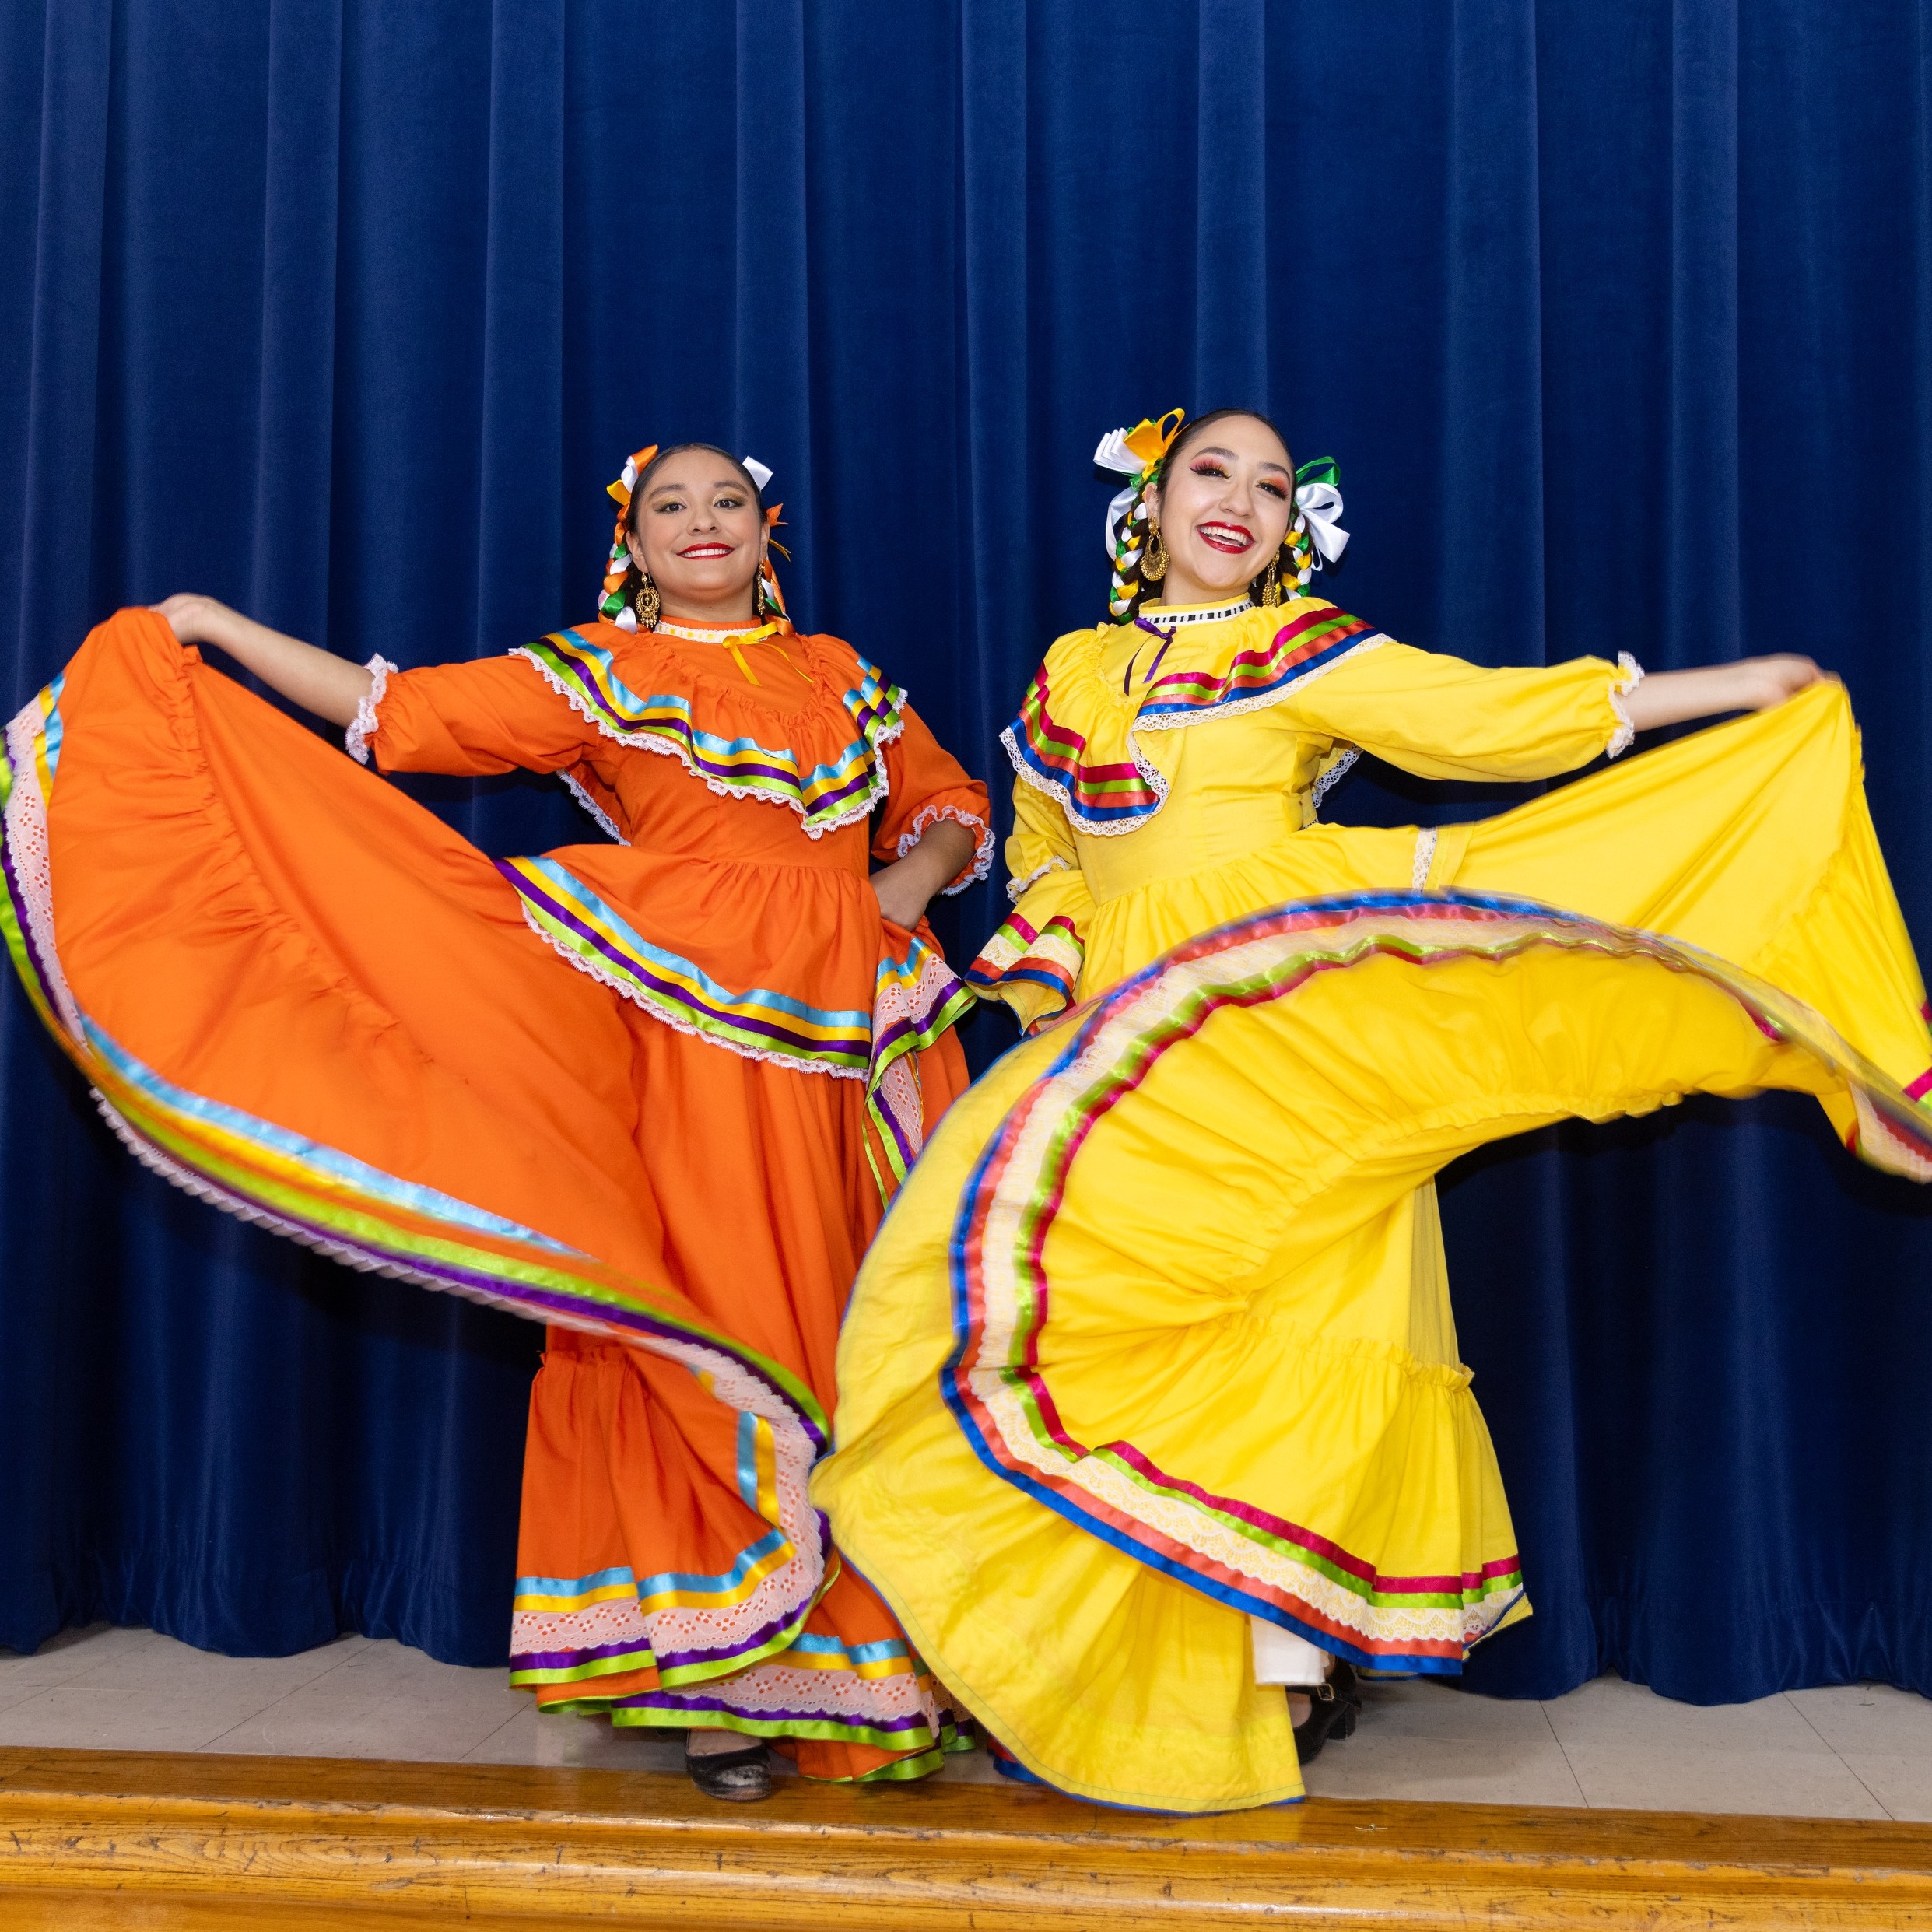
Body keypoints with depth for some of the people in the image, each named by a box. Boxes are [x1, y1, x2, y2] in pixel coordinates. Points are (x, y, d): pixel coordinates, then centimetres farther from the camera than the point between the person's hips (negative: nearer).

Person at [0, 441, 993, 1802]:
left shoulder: (842, 678, 18)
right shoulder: (594, 674, 10)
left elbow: (953, 803, 24)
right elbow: (398, 714, 8)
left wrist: (916, 879, 3)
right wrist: (214, 630, 7)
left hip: (844, 1039, 3)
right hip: (690, 1026, -3)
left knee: (849, 1330, 1)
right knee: (703, 1316, -7)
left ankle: (867, 1663, 12)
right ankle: (716, 1681, 2)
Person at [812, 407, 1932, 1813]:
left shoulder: (1305, 651, 11)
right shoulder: (1072, 676, 21)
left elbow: (1487, 716, 4)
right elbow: (1039, 843, 31)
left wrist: (1736, 690, 3)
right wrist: (1050, 954, 10)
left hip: (1280, 1028, -2)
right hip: (1125, 1044, 3)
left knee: (1283, 1330, -11)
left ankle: (1279, 1658, 3)